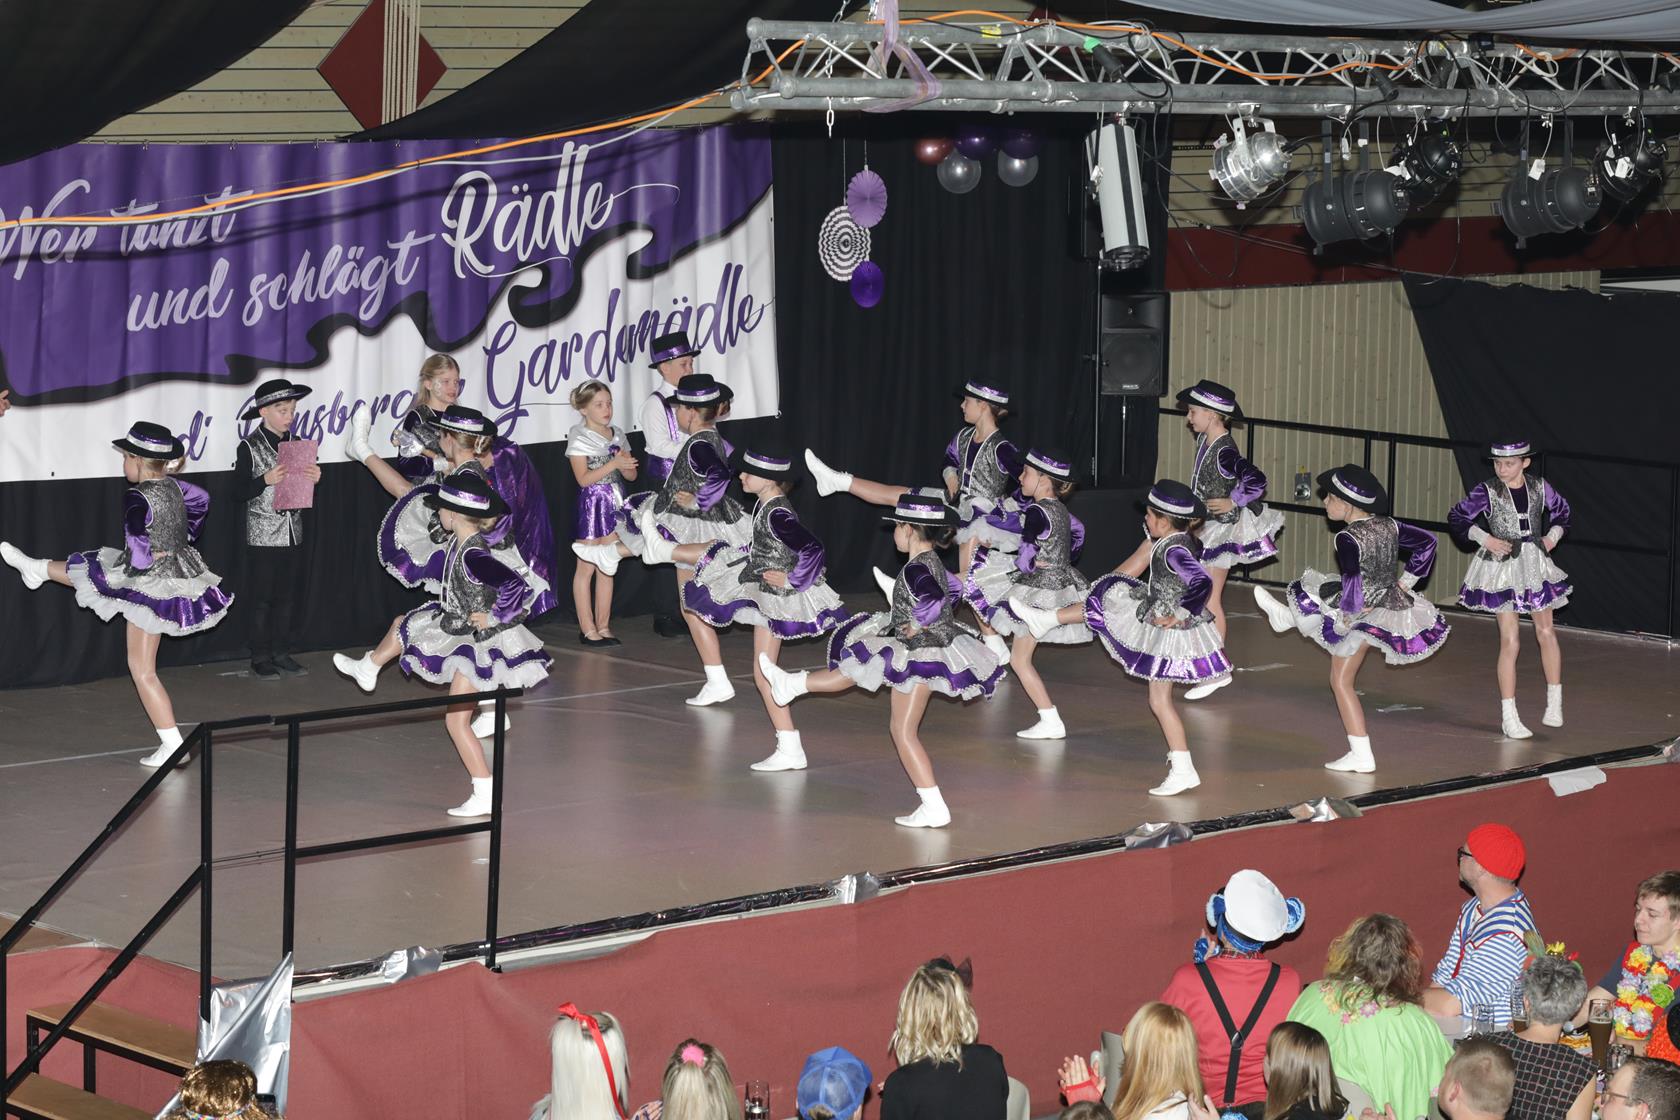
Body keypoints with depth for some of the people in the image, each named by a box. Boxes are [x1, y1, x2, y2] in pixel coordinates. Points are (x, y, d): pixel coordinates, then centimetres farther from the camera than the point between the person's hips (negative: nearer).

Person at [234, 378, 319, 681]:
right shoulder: (250, 448, -8)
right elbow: (238, 492, -10)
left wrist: (314, 479, -4)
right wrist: (266, 480, -23)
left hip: (293, 534, 6)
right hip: (263, 536, -6)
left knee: (289, 597, 9)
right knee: (261, 599, 0)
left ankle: (282, 653, 17)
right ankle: (260, 659, 6)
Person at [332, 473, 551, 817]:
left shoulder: (473, 556, -31)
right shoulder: (460, 543, -4)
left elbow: (517, 587, -41)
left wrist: (493, 617, -29)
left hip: (477, 642, -9)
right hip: (457, 628, 9)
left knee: (456, 721, -5)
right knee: (402, 625, 26)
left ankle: (486, 796, -2)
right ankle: (367, 669, 54)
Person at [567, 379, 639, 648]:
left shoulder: (617, 435, 11)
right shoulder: (579, 438, -6)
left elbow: (631, 474, 12)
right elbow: (583, 478, -14)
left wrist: (624, 463, -10)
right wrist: (614, 464, -19)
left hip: (614, 505, 6)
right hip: (591, 505, -6)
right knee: (586, 568, -2)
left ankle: (603, 626, 13)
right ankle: (587, 629, 1)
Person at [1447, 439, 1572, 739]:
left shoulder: (1539, 487, 0)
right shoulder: (1487, 491, -10)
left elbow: (1562, 511, 18)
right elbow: (1457, 517, -4)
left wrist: (1553, 536, 3)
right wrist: (1484, 538, -13)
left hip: (1536, 564, 4)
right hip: (1502, 567, -4)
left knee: (1546, 632, 10)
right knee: (1510, 641, -6)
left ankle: (1555, 703, 26)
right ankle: (1508, 717, 0)